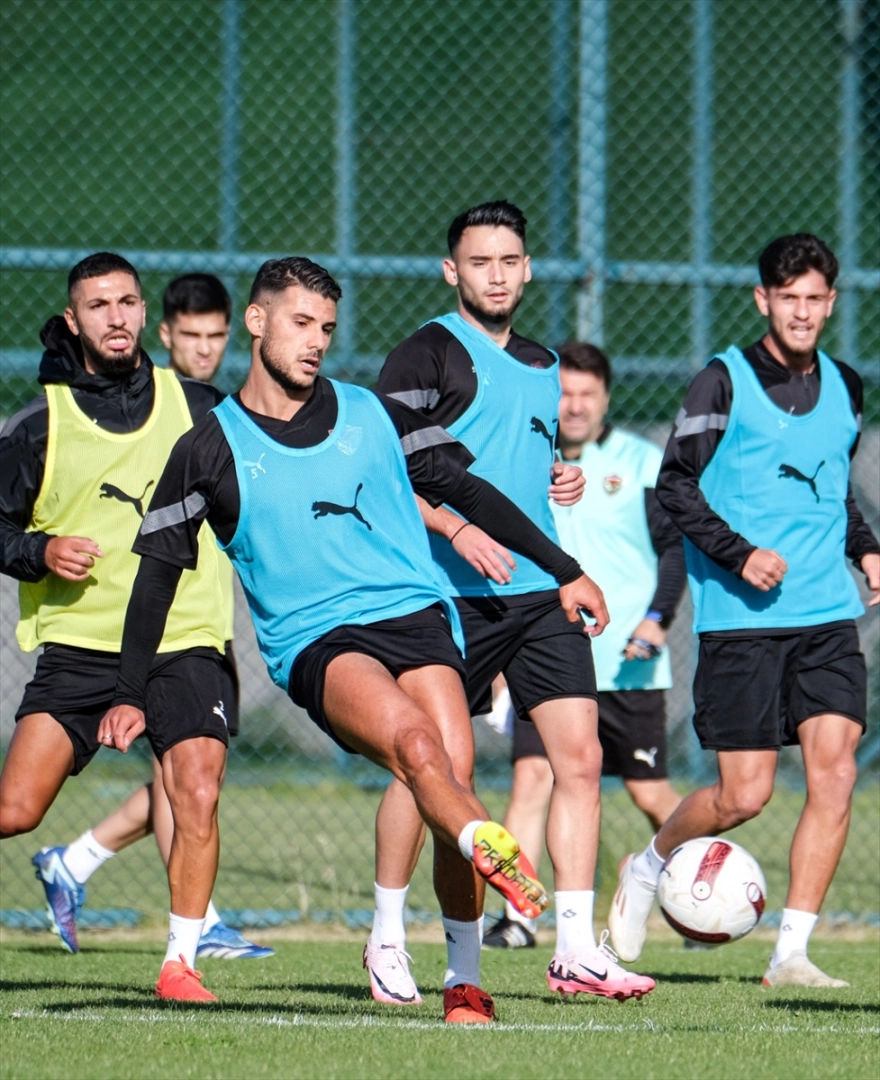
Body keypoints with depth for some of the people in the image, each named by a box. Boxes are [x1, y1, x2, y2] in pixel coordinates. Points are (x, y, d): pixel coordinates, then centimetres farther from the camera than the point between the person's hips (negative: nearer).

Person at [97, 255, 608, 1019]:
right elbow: (160, 570, 13)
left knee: (453, 774, -16)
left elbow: (467, 491, 20)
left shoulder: (371, 416, 13)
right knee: (414, 741, -33)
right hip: (315, 642, -3)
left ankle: (466, 982, -7)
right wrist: (131, 694, 9)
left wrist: (565, 571, 18)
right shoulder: (212, 449, 9)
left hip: (416, 613, 3)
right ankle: (493, 852, -56)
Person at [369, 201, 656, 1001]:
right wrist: (455, 528, -21)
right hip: (452, 594, -6)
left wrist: (565, 481, 10)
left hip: (541, 589, 6)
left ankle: (577, 949, -6)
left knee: (579, 757, -5)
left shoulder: (543, 365, 18)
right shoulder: (427, 355, -5)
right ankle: (388, 932, 18)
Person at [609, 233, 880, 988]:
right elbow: (675, 485, -5)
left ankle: (792, 952, -6)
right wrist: (739, 553, -17)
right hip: (741, 619, -4)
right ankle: (648, 868, 26)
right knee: (744, 795, -4)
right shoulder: (725, 382, -4)